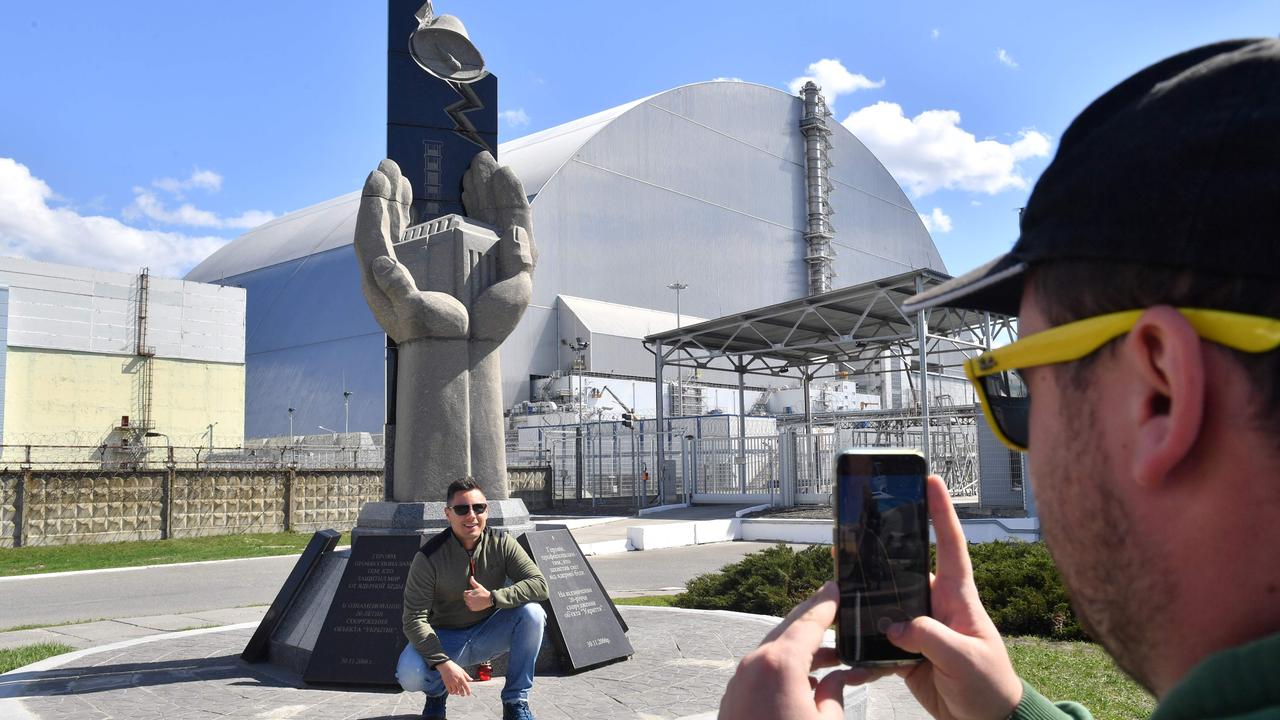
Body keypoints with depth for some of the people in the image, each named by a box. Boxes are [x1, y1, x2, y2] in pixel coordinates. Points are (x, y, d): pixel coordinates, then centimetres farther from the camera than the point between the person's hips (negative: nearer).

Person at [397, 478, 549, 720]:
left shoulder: (501, 543, -10)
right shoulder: (429, 557, -18)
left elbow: (539, 585, -17)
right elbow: (414, 619, -21)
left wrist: (492, 598, -30)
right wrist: (444, 663, -33)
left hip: (488, 634, 2)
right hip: (445, 638, -2)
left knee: (532, 612, -26)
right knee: (410, 675, -32)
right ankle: (437, 691, 8)